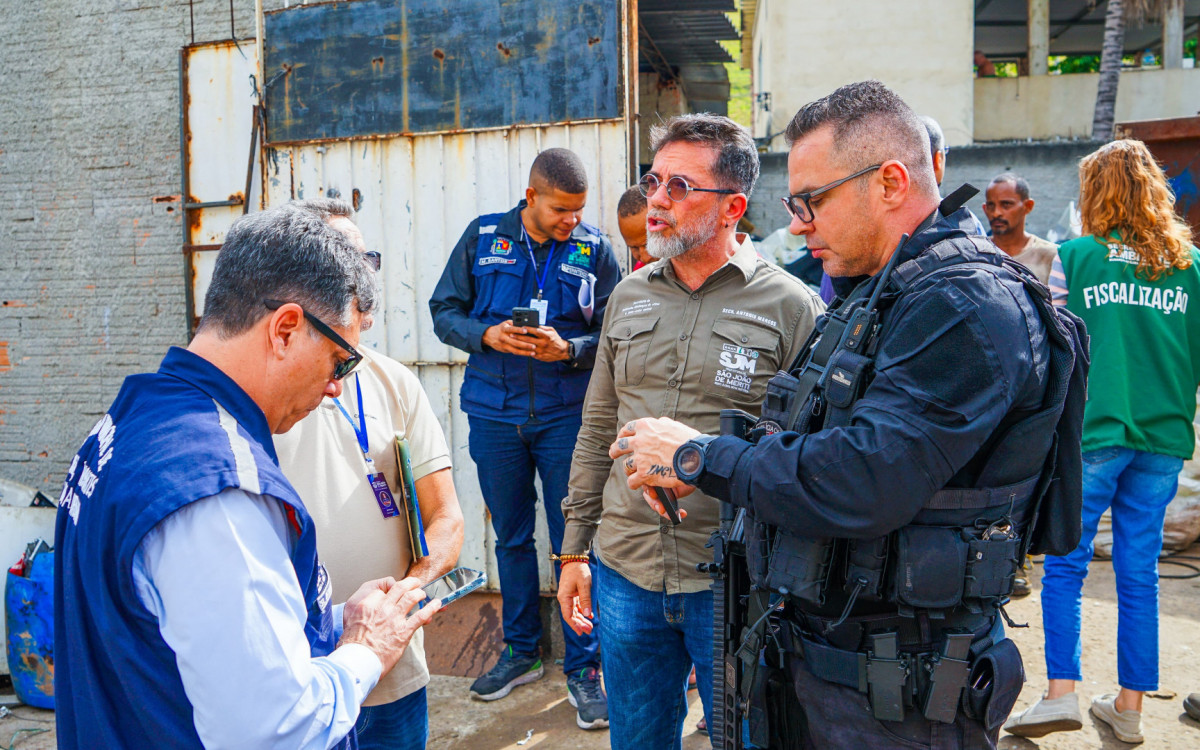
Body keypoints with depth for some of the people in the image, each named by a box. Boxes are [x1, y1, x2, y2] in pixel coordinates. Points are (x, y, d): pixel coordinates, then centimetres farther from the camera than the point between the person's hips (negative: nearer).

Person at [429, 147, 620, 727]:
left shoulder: (594, 249, -1)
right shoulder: (483, 236, 2)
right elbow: (444, 311, 4)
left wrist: (569, 348, -20)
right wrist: (486, 335, -14)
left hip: (566, 414, -2)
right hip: (494, 413, 2)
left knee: (573, 541, 2)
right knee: (511, 536, 15)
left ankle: (582, 667, 16)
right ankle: (520, 651, 32)